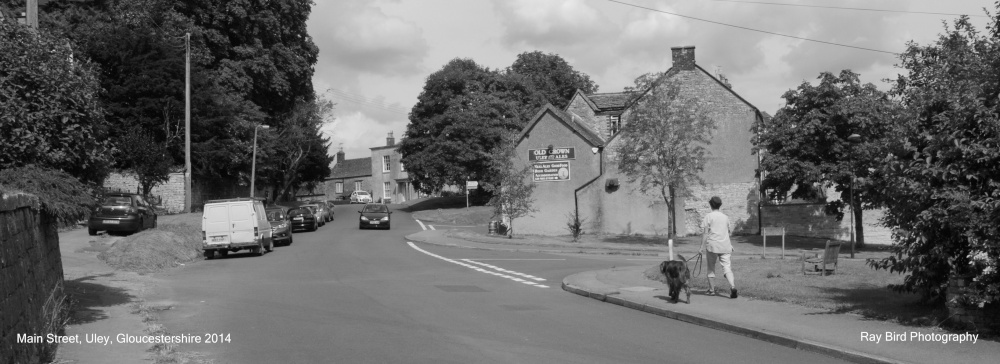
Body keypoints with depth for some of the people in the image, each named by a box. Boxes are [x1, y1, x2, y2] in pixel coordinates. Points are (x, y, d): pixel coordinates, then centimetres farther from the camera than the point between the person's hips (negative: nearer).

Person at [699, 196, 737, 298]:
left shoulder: (708, 217, -2)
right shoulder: (725, 217, 12)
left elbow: (705, 232, -7)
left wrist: (702, 247, -4)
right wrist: (731, 246, 31)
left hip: (712, 245, -3)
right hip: (725, 245, 3)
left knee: (711, 268, 10)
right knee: (726, 267, -3)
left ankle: (712, 290, 15)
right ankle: (732, 286, -25)